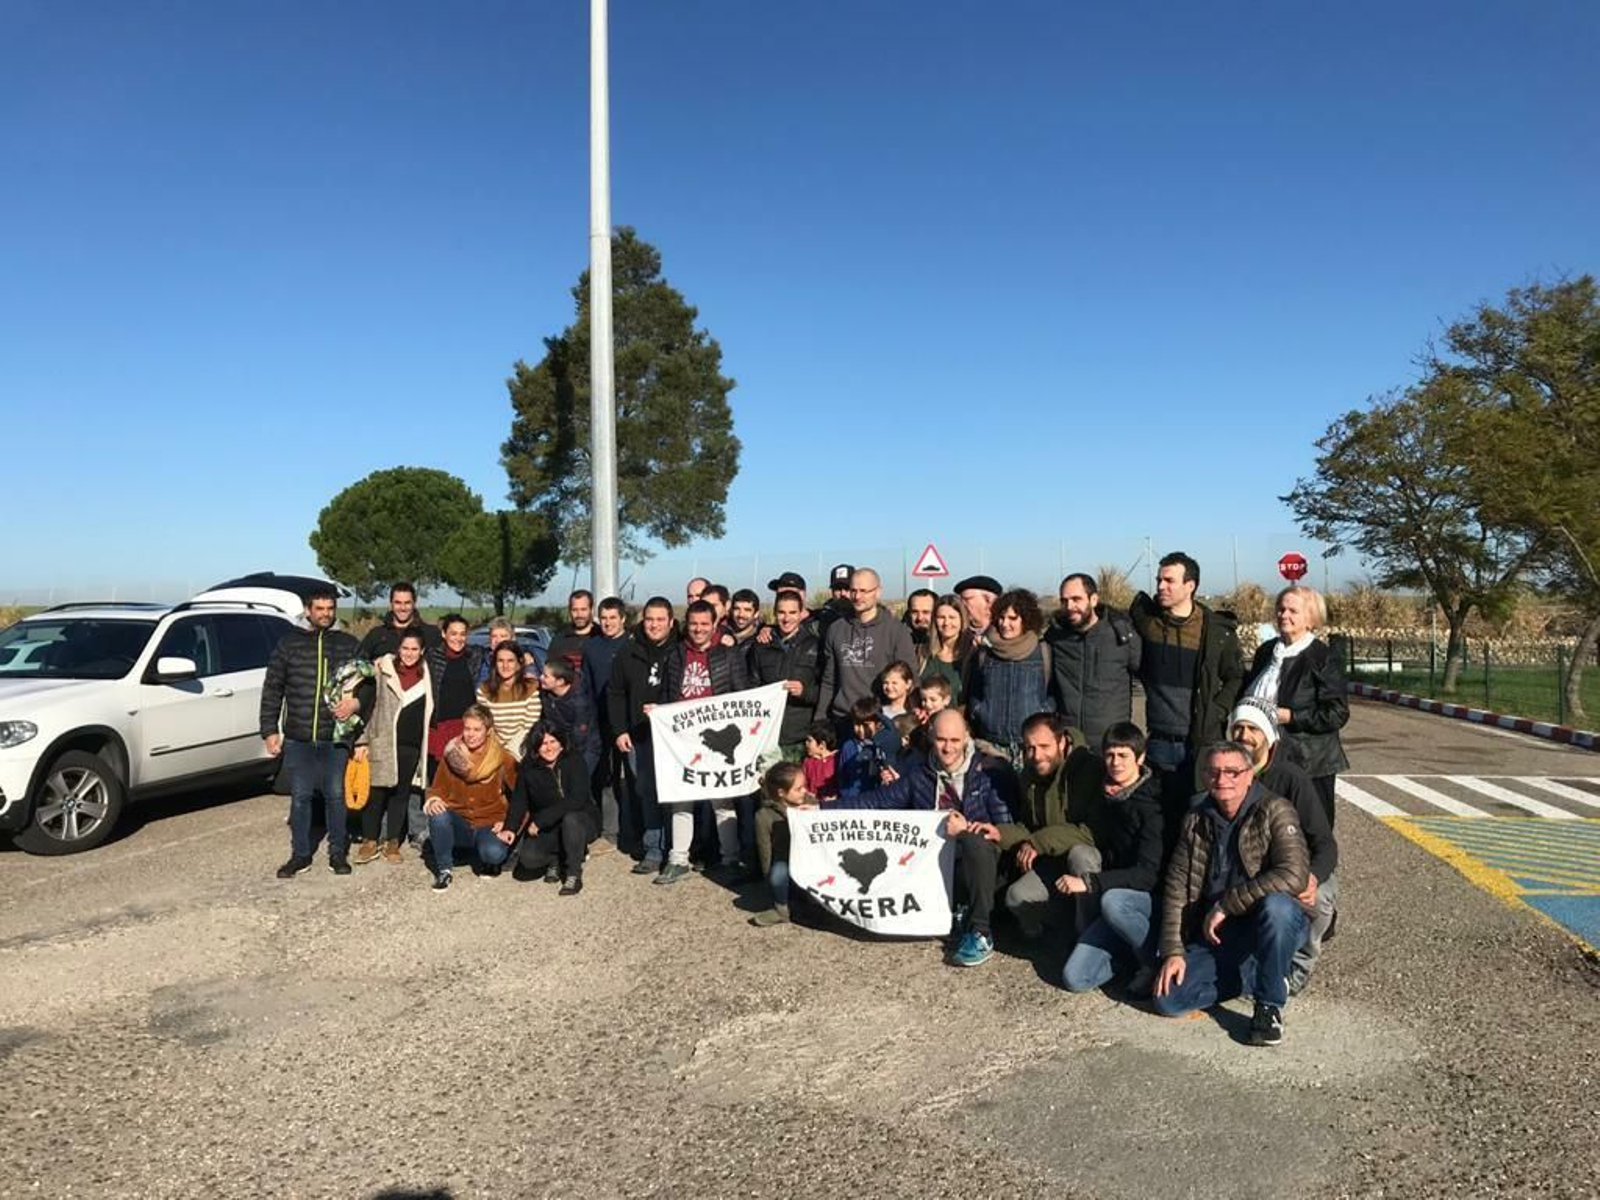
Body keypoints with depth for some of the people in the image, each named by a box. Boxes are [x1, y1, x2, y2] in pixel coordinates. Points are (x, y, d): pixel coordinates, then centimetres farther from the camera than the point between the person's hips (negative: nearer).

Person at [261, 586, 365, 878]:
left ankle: (337, 853, 19)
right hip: (298, 738, 0)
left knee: (336, 796, 6)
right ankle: (300, 855, 19)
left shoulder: (349, 645, 6)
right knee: (300, 797, 7)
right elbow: (272, 689, 5)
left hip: (336, 737, 0)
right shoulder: (289, 643, 5)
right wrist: (270, 730, 0)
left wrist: (356, 702, -14)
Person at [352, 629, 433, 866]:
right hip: (382, 742, -3)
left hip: (412, 746, 3)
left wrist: (425, 745, 9)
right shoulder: (382, 669, -3)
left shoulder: (426, 674, 8)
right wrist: (363, 740, -9)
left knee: (402, 793, 10)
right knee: (376, 792, 0)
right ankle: (369, 841, 14)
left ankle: (393, 842, 21)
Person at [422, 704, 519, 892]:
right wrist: (434, 799, -17)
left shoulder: (502, 759, -9)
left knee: (494, 854, -33)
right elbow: (438, 788, 6)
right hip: (459, 820, 2)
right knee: (437, 815, -32)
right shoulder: (452, 755, -2)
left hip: (489, 824, -2)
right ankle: (444, 869, -8)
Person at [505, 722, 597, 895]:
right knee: (528, 858, -23)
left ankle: (574, 875, -18)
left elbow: (577, 800, -25)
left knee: (570, 819, -37)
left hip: (582, 821, -3)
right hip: (547, 829, 3)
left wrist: (540, 820, -27)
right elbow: (518, 801, -4)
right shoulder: (528, 768, -2)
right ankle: (555, 859, 11)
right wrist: (509, 828, -22)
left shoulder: (574, 760, -15)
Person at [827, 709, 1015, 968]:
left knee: (973, 840, -36)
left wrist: (966, 829, -24)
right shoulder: (920, 777, 12)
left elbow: (1005, 823, -6)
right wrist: (821, 808, 2)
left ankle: (980, 932, -21)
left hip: (976, 859, -5)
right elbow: (875, 800, 10)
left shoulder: (987, 773, 3)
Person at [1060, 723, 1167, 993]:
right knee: (1075, 978, -11)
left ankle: (1158, 960, -14)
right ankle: (1135, 948, 11)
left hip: (1149, 896, -5)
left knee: (1112, 900, -40)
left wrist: (1089, 882, -29)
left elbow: (1149, 874, -23)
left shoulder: (1151, 802, -16)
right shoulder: (1106, 797, 5)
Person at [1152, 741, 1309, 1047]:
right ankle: (1252, 975, 11)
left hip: (1272, 928, -4)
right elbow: (1177, 886, 2)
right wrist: (1173, 951, -8)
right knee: (1168, 999, -14)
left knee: (1276, 906, -38)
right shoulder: (1196, 821, 4)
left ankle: (1270, 1005, -15)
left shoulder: (1274, 811, -11)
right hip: (1217, 935, 4)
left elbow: (1294, 875, -26)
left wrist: (1225, 904, -21)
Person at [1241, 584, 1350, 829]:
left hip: (1309, 765, -6)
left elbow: (1337, 714, -13)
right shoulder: (1266, 651, 13)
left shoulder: (1326, 659, -7)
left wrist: (1289, 717, -17)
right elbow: (1247, 695, 26)